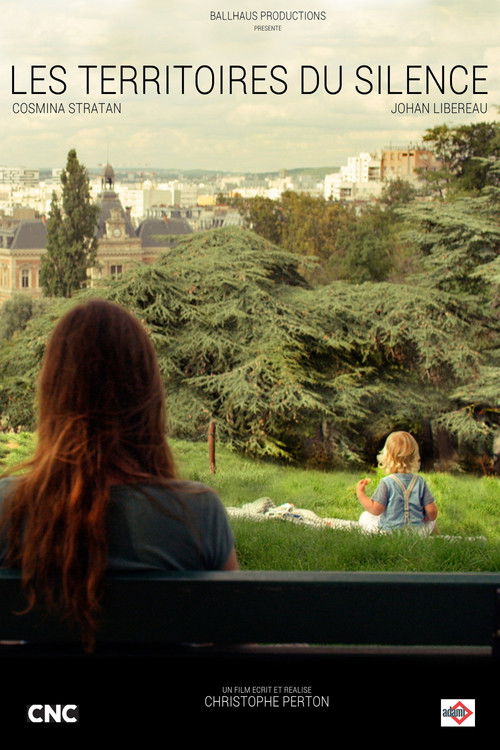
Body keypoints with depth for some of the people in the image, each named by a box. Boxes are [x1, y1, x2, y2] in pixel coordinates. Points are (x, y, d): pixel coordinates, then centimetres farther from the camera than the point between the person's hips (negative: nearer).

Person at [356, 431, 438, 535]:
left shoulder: (386, 483, -14)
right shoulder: (420, 481, -3)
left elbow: (376, 509, -16)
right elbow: (431, 511, -5)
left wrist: (360, 493, -3)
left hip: (390, 532, -3)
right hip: (417, 532, 3)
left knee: (364, 517, 18)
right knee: (432, 520, 32)